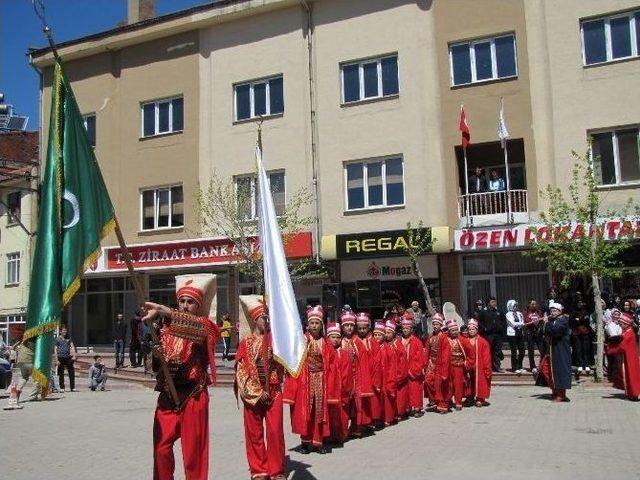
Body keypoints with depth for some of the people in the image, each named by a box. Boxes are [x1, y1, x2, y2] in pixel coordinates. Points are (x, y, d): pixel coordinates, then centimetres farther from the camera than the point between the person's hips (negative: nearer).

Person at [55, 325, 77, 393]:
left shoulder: (68, 338, 12)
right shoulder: (57, 339, 3)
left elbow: (72, 346, 6)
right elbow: (55, 349, 1)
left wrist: (74, 355, -6)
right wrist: (57, 359, -6)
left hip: (68, 357, 2)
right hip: (61, 358, -2)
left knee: (71, 373, 1)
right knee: (61, 374, 3)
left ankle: (72, 387, 8)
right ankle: (62, 388, 12)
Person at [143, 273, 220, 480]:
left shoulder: (205, 327, -5)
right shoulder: (167, 327, 9)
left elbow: (193, 325, -31)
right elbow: (157, 366, 15)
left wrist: (162, 310, -41)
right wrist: (157, 356, -9)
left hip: (193, 397, -4)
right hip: (167, 395, 5)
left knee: (193, 450, 1)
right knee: (161, 447, 8)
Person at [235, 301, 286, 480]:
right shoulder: (246, 343, 1)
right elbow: (242, 371, -3)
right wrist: (257, 392, -9)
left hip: (273, 392, 1)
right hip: (252, 393, -1)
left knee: (275, 432, 1)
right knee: (254, 433, 6)